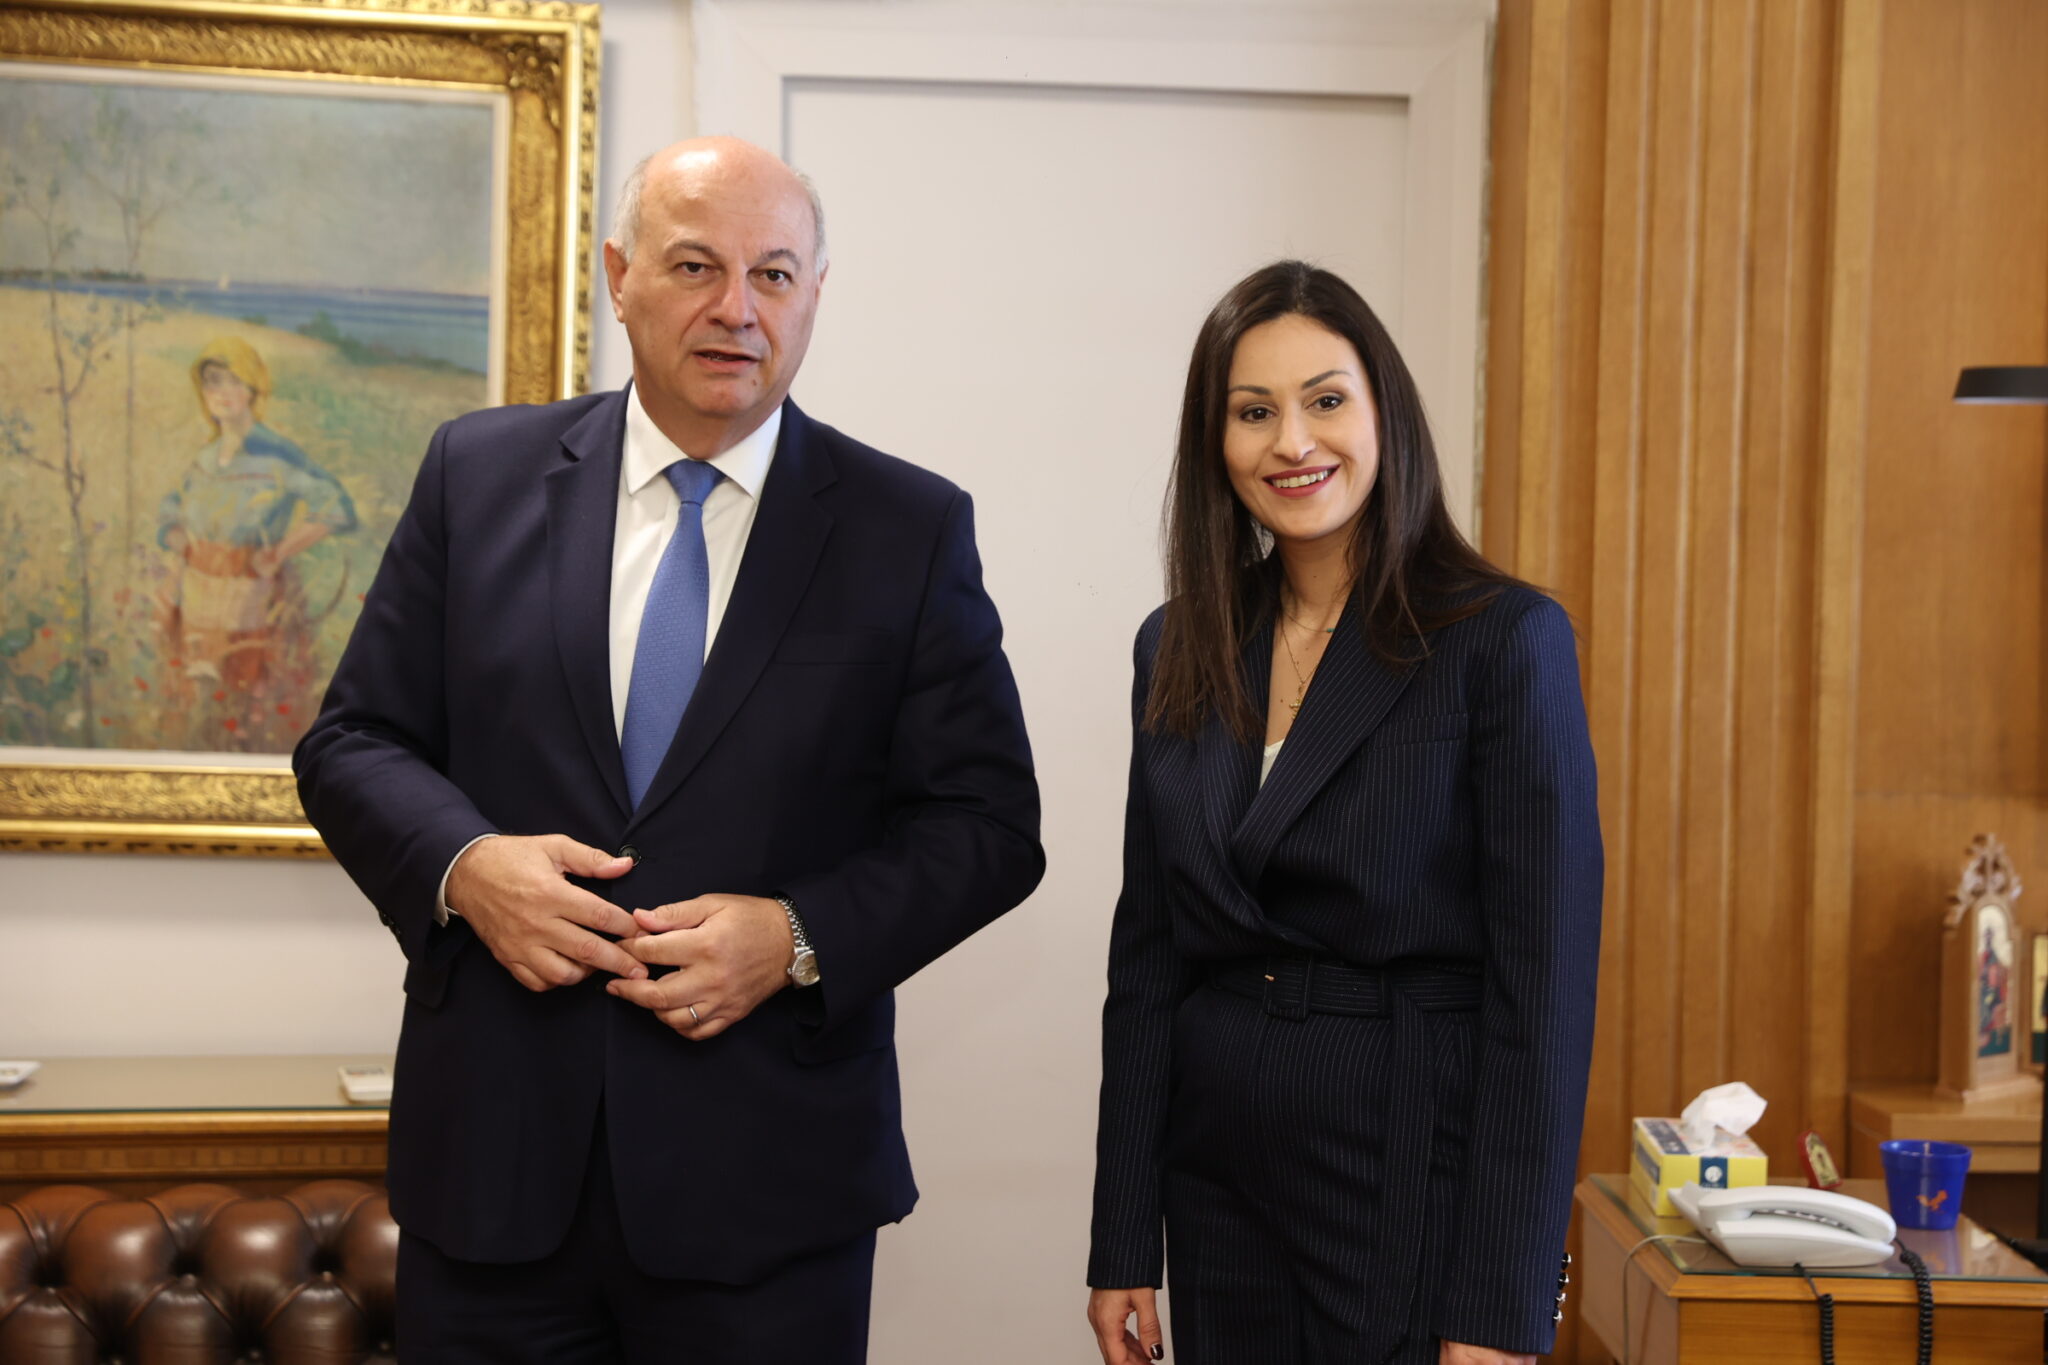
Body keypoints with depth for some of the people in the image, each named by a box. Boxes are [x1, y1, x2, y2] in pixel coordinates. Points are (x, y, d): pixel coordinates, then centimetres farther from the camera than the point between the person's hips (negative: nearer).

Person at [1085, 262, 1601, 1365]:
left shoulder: (1503, 641, -10)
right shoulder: (1177, 652, 6)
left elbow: (1544, 985, -13)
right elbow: (1146, 955, 8)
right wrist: (1122, 1242, 6)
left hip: (1419, 1180, -5)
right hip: (1222, 1181, 5)